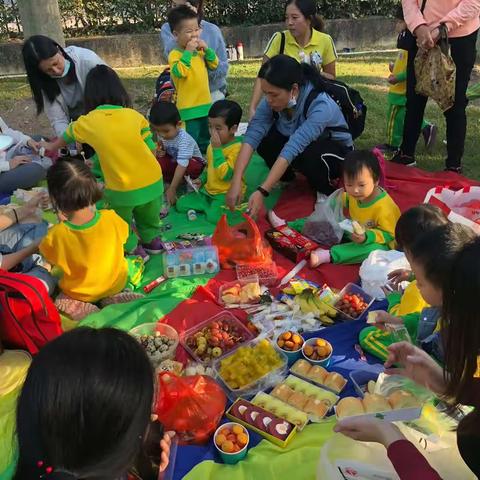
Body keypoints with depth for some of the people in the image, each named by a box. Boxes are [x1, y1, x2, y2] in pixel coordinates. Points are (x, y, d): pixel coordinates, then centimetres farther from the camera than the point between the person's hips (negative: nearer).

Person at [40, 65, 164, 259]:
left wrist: (51, 146, 41)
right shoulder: (135, 115, -1)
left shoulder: (87, 122, -1)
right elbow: (151, 147, 0)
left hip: (122, 190, -3)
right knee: (148, 219, 29)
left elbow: (67, 136, 20)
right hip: (152, 181, 3)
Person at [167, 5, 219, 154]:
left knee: (205, 139, 21)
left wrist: (207, 50, -2)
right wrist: (188, 52, -22)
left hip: (205, 103, 7)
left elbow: (214, 65, 12)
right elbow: (180, 72, -26)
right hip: (188, 107, -7)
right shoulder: (175, 54, -11)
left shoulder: (199, 51, 11)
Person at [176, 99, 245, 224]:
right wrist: (201, 179, 6)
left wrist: (217, 149, -26)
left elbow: (225, 174, -29)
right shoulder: (213, 144, 6)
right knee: (181, 204, 0)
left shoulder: (237, 148, -19)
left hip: (226, 194, -8)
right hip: (208, 190, 8)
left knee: (214, 216, -31)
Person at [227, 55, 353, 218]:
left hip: (336, 149, -5)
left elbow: (292, 149, -43)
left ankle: (329, 191, -7)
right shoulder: (272, 101, -20)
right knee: (265, 140, -22)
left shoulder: (320, 106, -36)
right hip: (302, 144, 5)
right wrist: (236, 182, -40)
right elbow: (252, 135, -29)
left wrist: (262, 192, -48)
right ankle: (287, 177, 6)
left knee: (309, 155, -37)